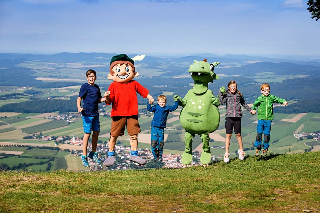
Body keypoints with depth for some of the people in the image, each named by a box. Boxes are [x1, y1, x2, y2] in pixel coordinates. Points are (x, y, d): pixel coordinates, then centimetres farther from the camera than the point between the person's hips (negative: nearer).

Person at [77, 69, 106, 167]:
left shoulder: (97, 87, 14)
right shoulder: (85, 87, -6)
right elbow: (79, 98, -10)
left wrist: (105, 98, 0)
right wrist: (79, 107, -28)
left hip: (95, 113, 7)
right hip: (87, 113, -7)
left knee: (96, 132, 12)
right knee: (87, 133, -5)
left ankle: (93, 153, 27)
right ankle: (84, 156, 4)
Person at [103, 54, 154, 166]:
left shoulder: (134, 84, 7)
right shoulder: (113, 85, -1)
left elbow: (143, 91, 13)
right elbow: (109, 101, -6)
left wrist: (149, 97, -3)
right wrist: (107, 97, -28)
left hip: (132, 114, 2)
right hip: (118, 114, -2)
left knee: (133, 135, 6)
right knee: (113, 135, 3)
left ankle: (134, 154, 20)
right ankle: (110, 155, 16)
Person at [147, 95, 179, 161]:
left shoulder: (167, 108, 10)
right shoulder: (156, 107, 2)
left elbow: (174, 107, 14)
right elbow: (150, 109, -10)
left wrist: (176, 101, 4)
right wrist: (149, 103, -24)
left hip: (161, 128, 2)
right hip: (154, 127, -2)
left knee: (161, 143, 4)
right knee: (154, 142, -5)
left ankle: (160, 156, 15)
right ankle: (155, 156, 5)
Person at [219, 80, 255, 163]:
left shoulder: (239, 95, 9)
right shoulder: (226, 95, 1)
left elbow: (244, 103, 24)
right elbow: (221, 102, -15)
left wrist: (250, 110, 23)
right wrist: (220, 93, -20)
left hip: (237, 117, 2)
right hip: (229, 117, -2)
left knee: (238, 134, 9)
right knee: (228, 135, 0)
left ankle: (241, 151, 27)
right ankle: (226, 154, 5)